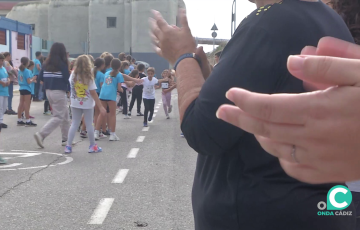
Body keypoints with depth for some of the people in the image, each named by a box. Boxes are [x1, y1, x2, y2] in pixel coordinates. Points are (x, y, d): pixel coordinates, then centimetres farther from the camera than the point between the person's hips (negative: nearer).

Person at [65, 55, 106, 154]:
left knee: (74, 124, 9)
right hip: (87, 104, -3)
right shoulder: (89, 77, -12)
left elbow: (69, 87, 3)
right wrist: (100, 106, -10)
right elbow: (93, 93, -13)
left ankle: (68, 146, 5)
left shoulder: (73, 75, -2)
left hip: (75, 104, 3)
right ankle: (93, 146, 16)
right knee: (89, 124, 6)